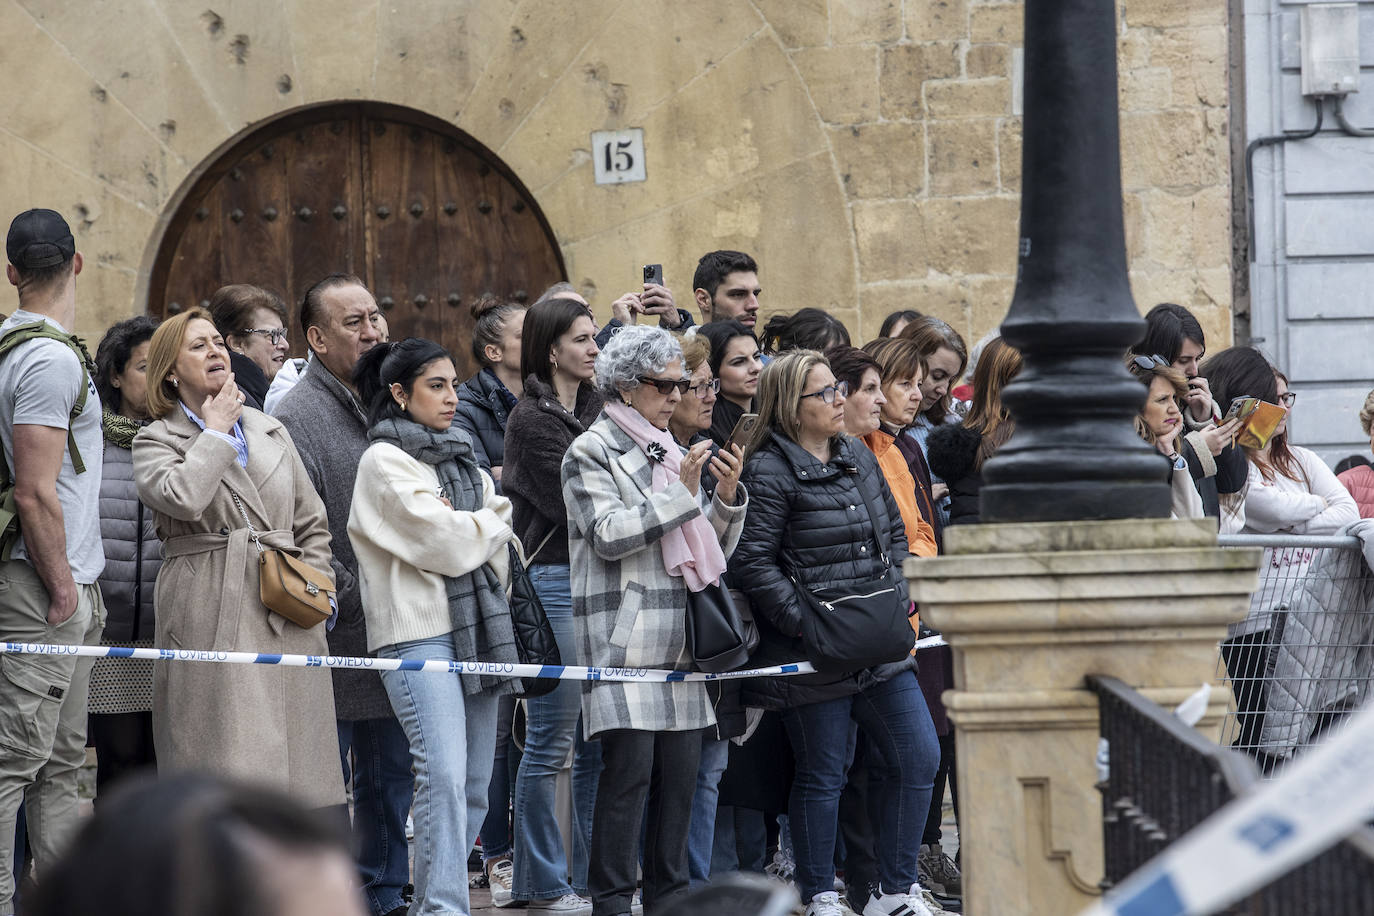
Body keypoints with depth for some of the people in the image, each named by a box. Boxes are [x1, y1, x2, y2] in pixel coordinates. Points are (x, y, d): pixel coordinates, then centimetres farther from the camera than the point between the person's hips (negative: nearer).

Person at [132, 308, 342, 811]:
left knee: (291, 767, 1)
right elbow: (182, 499, -17)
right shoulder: (156, 439, 6)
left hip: (287, 621, 5)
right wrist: (215, 431, -4)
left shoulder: (271, 431, 20)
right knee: (222, 767, -11)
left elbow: (312, 524, 24)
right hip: (209, 617, -5)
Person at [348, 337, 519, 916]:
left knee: (474, 784, 5)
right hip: (419, 632, -8)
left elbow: (496, 545, 14)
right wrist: (489, 525, 5)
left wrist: (462, 529, -4)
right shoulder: (386, 461, -3)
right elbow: (446, 544, -11)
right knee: (444, 775, -19)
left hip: (477, 628, 8)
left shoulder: (463, 461, 20)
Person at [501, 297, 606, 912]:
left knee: (599, 740, 9)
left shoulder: (593, 409, 15)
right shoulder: (532, 418, -8)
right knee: (552, 740, -3)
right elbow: (574, 504, -13)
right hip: (553, 582, -7)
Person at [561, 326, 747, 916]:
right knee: (629, 766, -12)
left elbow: (712, 551, 20)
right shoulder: (592, 451, 0)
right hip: (624, 636, -7)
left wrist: (727, 496, 2)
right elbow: (609, 535, -13)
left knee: (681, 767, 4)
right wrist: (681, 493, -13)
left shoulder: (674, 452, 20)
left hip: (679, 636, 7)